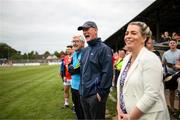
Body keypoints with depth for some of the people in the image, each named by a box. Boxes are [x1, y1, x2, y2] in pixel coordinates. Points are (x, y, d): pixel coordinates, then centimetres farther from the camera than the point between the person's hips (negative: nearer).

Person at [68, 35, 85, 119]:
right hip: (74, 85, 8)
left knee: (82, 109, 6)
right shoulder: (74, 54, 11)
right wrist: (77, 68, -15)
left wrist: (74, 68, -15)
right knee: (77, 108, 22)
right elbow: (70, 68, 4)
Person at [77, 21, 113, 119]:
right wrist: (81, 89, 12)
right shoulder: (85, 50, 12)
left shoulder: (104, 49, -11)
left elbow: (107, 73, -16)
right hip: (83, 94, 7)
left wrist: (101, 92, -17)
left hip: (95, 94, -7)